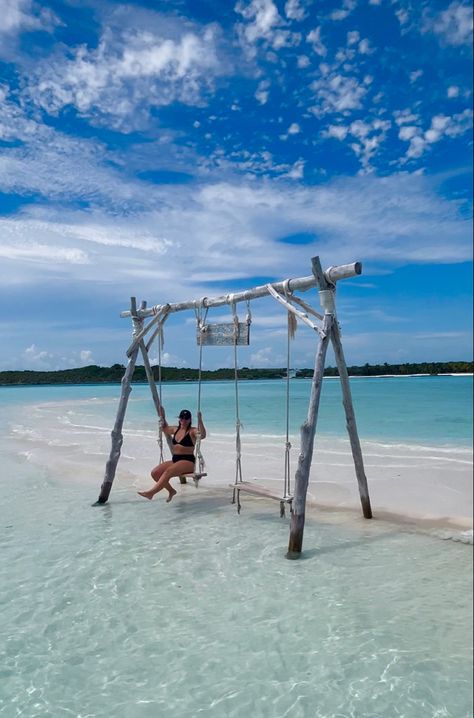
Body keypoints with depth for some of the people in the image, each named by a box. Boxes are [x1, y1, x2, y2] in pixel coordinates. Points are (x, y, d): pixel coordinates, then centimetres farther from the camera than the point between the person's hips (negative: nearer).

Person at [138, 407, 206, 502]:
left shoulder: (192, 431, -6)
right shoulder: (175, 429, 15)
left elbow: (202, 435, -28)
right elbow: (164, 428, 35)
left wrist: (200, 420, -34)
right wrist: (162, 417, 25)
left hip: (188, 461, -7)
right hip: (174, 459, 7)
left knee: (168, 471, -33)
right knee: (155, 472, -11)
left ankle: (151, 492, -36)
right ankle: (171, 490, 5)